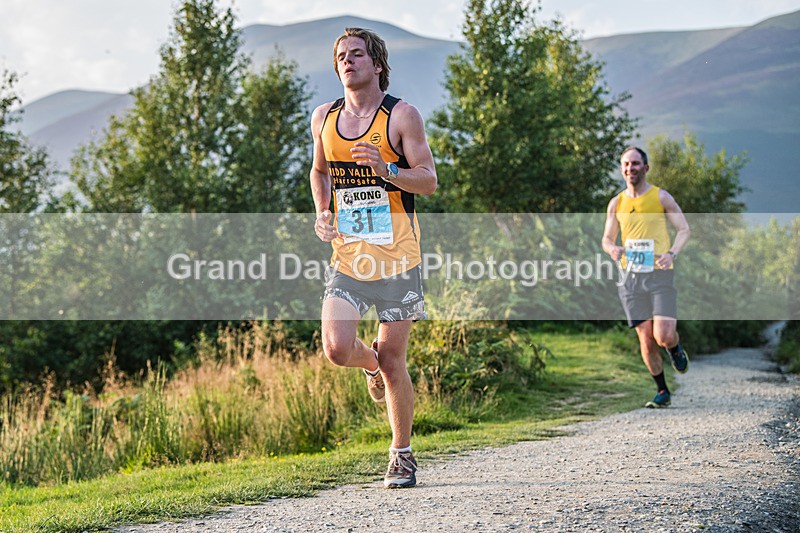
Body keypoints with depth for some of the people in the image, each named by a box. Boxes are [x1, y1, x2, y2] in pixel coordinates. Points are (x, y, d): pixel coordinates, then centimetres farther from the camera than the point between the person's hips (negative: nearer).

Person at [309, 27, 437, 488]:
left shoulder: (402, 115, -4)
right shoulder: (324, 118, 9)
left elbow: (429, 180, -6)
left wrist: (386, 170, -24)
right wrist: (323, 212, 7)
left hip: (398, 259, -3)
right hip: (348, 257, 3)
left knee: (392, 361, 0)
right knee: (336, 349, -15)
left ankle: (402, 454, 19)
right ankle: (373, 365, 22)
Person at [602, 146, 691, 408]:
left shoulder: (661, 197, 1)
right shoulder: (616, 203, 9)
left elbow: (684, 229, 4)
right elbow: (607, 238, 16)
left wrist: (671, 254, -14)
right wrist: (612, 249, -8)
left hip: (660, 275, -3)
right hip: (631, 278, 3)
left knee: (664, 337, -14)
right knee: (646, 341, 1)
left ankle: (676, 349, 23)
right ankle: (662, 392, 17)